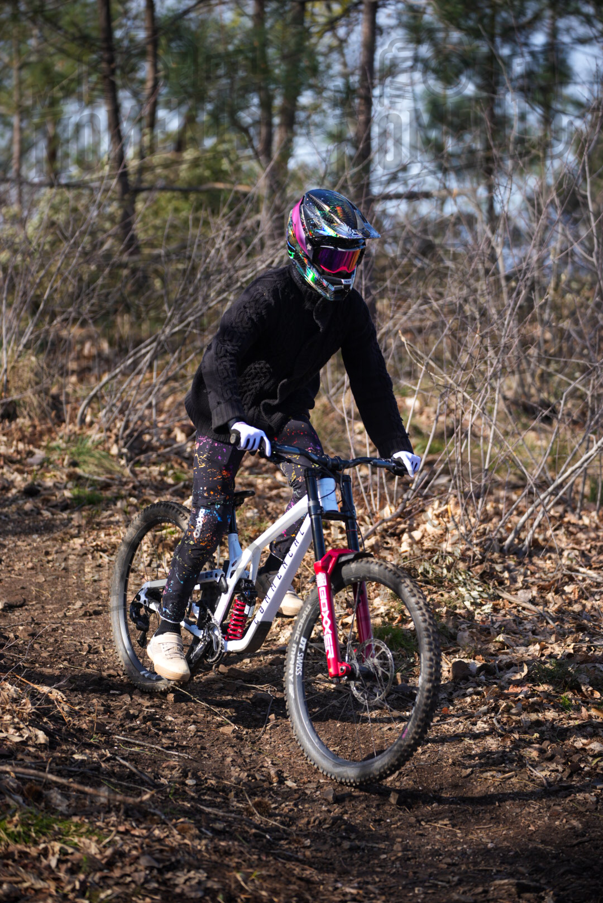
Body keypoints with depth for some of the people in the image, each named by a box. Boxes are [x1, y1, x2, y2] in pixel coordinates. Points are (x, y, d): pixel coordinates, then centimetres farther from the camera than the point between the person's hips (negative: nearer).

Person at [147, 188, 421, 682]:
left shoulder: (349, 307, -10)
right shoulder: (270, 293, -28)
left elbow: (371, 380, -4)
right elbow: (219, 358, -39)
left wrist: (397, 445, -12)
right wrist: (235, 421, -55)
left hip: (285, 408, 5)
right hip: (229, 413, -5)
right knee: (209, 522, -11)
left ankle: (272, 573, -7)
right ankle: (166, 632, 0)